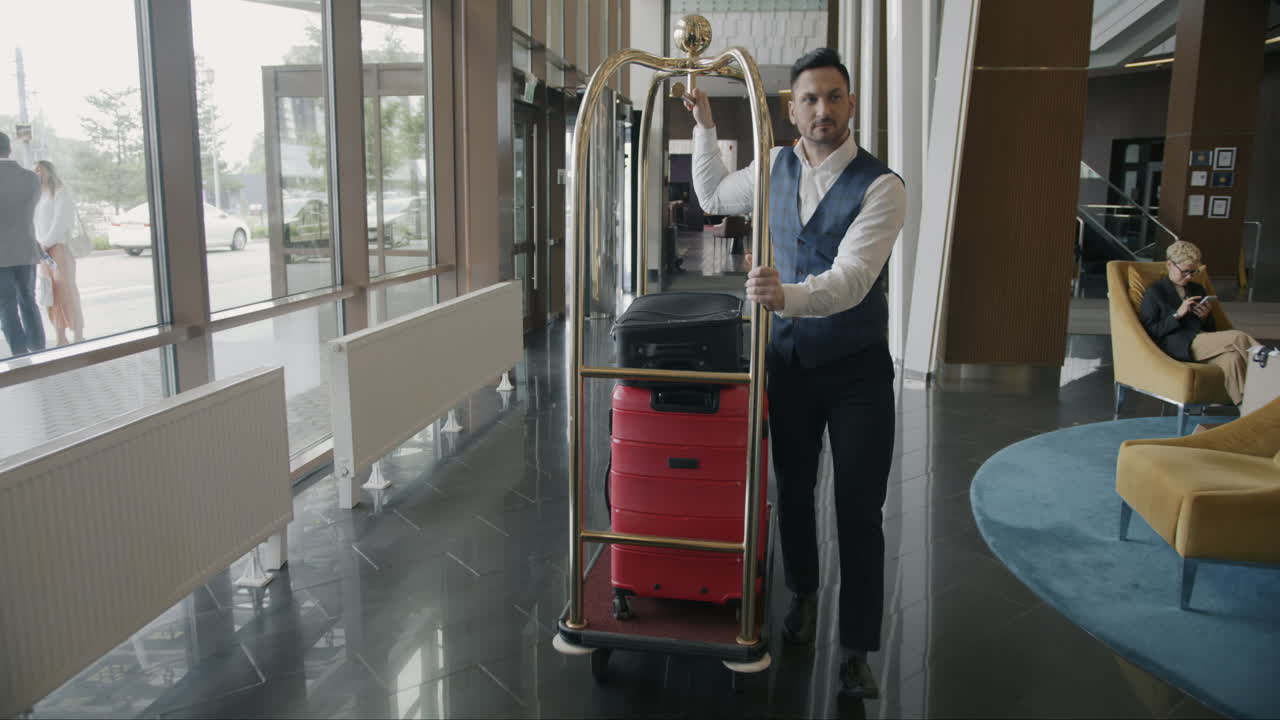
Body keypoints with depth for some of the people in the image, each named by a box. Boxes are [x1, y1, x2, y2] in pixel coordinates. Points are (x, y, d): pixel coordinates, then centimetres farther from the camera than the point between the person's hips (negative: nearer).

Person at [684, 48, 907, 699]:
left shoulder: (879, 186, -16)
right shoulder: (776, 168, 2)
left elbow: (851, 279, -29)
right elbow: (713, 196, 21)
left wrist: (787, 295, -47)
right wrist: (704, 126, 13)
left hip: (857, 373, -4)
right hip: (788, 362, 4)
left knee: (859, 510, -1)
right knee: (793, 491, 15)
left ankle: (856, 651, 13)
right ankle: (803, 595, 40)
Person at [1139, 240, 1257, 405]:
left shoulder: (1198, 289, 26)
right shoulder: (1154, 292, 6)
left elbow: (1211, 330, 27)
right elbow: (1150, 332, -3)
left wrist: (1205, 317, 4)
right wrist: (1177, 315, -13)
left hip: (1204, 345, 6)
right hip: (1179, 347, -6)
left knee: (1232, 359, -32)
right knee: (1238, 338, -26)